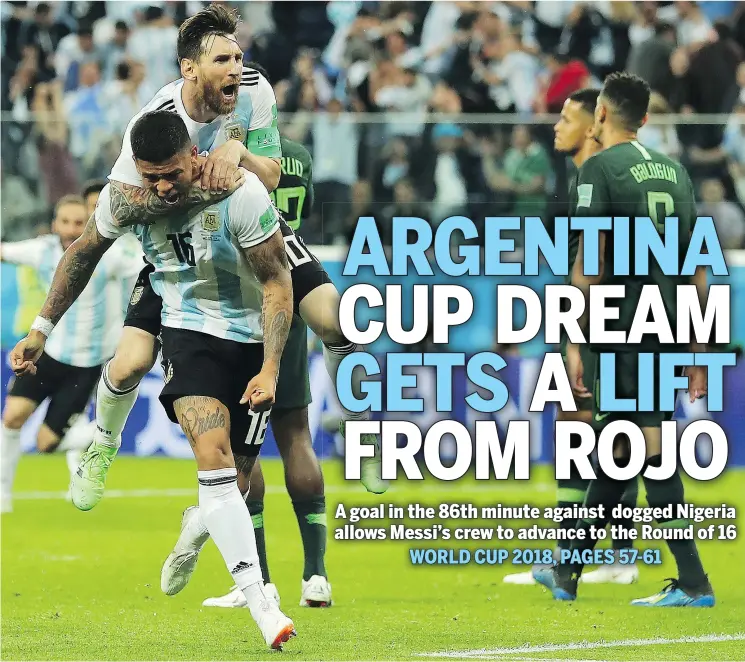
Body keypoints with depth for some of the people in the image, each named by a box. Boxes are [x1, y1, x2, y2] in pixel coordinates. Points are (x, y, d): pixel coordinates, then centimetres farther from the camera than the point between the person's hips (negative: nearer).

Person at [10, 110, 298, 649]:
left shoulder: (242, 193, -22)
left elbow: (277, 283, -14)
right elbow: (83, 255, 10)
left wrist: (270, 370, -22)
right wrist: (41, 330, 12)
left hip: (252, 338, 0)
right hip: (189, 334, 1)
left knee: (242, 466, 2)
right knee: (213, 453, -21)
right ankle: (259, 605, -29)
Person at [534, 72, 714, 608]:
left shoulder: (600, 169, -6)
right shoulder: (675, 170, 14)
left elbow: (588, 263, -13)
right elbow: (697, 264, 14)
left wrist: (575, 343, -11)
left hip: (624, 329, -7)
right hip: (669, 330, 7)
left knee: (651, 448, -7)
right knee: (615, 448, 14)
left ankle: (693, 582, -11)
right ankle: (568, 572, 23)